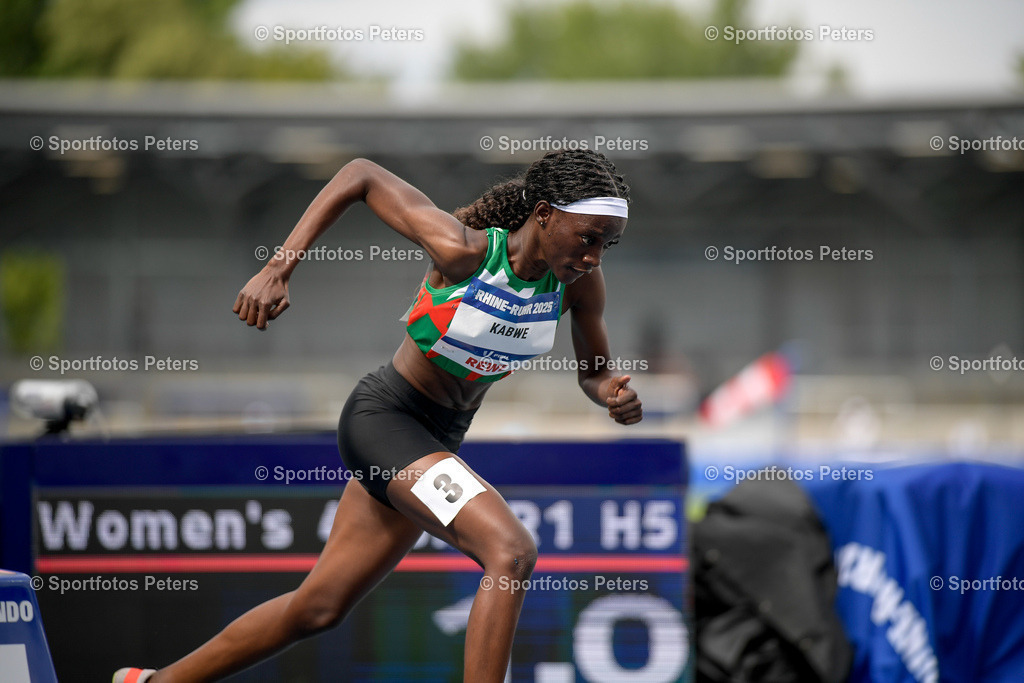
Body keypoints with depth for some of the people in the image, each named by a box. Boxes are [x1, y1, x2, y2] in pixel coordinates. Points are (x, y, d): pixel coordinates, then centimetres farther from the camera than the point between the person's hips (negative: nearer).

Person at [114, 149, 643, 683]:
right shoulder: (464, 251, -24)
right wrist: (277, 268, -17)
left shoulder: (580, 278, -9)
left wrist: (612, 394, -18)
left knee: (320, 607, 15)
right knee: (512, 552, -27)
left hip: (439, 439, 7)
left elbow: (593, 373, 7)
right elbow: (361, 175, -13)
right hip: (382, 416, -7)